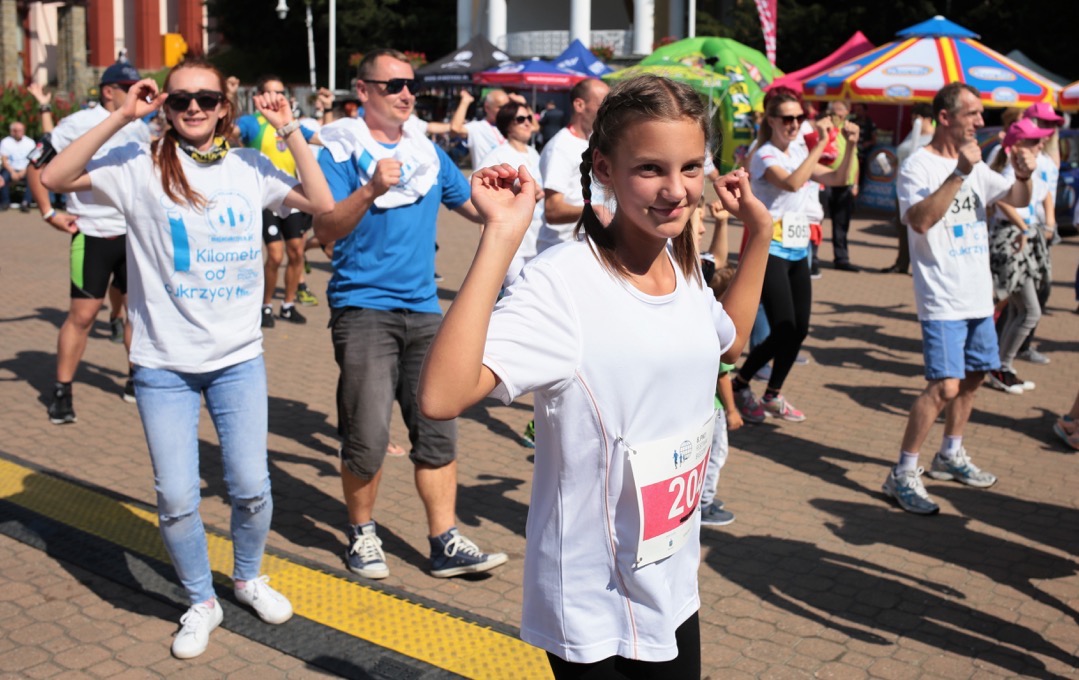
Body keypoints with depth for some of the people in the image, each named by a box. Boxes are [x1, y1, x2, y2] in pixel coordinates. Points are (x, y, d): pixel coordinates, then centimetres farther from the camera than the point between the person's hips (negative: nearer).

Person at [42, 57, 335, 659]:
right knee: (177, 500, 1)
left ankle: (249, 577, 33)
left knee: (252, 488, 4)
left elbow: (323, 204, -2)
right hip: (164, 365, -1)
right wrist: (120, 118, -17)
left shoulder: (249, 168, 3)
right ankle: (202, 602, 25)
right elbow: (56, 178, -14)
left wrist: (290, 131, -6)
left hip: (239, 359, 2)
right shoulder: (142, 166, -4)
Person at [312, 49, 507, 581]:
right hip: (362, 307, -4)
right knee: (367, 434, -5)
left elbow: (477, 209, 18)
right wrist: (372, 189, -29)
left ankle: (445, 543, 12)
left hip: (423, 308, 5)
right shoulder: (340, 152, -2)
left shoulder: (429, 153, 13)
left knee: (437, 428, 3)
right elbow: (325, 230, -14)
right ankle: (362, 533, 18)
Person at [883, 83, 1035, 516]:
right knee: (945, 386, -16)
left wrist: (1024, 176, -7)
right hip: (942, 300, -9)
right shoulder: (919, 166, -12)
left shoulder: (974, 164, 12)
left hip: (978, 296, 9)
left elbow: (1017, 200, 15)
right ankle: (903, 474, -7)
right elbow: (921, 220, -28)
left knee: (973, 375, 18)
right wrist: (959, 173, -31)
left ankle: (950, 455, 36)